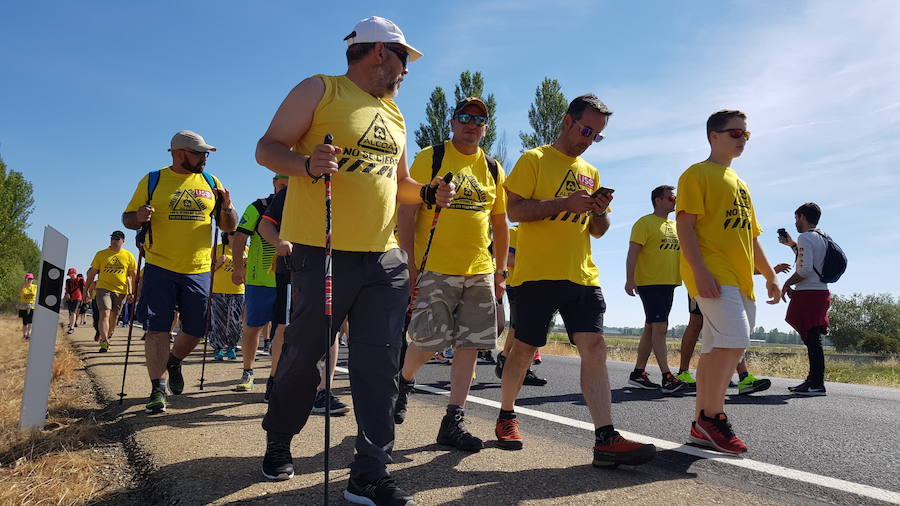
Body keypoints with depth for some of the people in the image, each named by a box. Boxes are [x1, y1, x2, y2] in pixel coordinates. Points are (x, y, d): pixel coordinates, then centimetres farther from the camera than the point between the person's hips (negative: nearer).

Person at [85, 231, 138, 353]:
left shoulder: (128, 256, 4)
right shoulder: (101, 254, 4)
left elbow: (134, 275, 7)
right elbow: (92, 273, 8)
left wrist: (133, 293, 2)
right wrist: (87, 290, 6)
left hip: (121, 291, 2)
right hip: (103, 288, -1)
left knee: (114, 316, 11)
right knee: (105, 313, -16)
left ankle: (108, 337, 32)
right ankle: (104, 341, -21)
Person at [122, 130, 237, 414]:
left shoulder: (211, 182, 9)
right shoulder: (152, 181, 4)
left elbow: (230, 227, 11)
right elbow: (127, 219, 7)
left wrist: (227, 209, -11)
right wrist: (139, 217, -17)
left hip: (198, 271, 3)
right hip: (159, 269, -2)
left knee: (195, 330, 9)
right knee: (157, 328, -6)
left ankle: (173, 362, 38)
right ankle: (158, 389, 2)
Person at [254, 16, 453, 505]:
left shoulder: (393, 113, 20)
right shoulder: (319, 90, 1)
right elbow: (268, 148, -3)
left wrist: (428, 193, 7)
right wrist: (306, 164, -23)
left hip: (386, 261, 6)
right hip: (324, 254, -5)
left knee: (379, 366, 1)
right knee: (303, 357, 5)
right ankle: (277, 443, 30)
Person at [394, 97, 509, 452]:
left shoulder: (493, 169, 13)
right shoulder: (430, 158, 0)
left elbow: (500, 223, 18)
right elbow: (406, 212, -5)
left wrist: (500, 270, 13)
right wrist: (410, 263, -12)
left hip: (479, 272, 5)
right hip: (435, 268, -4)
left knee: (469, 345, 2)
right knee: (429, 342, -5)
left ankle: (453, 422, 12)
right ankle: (404, 380, 29)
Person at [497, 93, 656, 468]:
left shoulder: (591, 172, 19)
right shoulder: (534, 160, 2)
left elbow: (597, 231, 21)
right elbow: (515, 210, -9)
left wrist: (600, 211, -2)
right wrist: (567, 202, -18)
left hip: (581, 276, 5)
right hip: (537, 274, -5)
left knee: (595, 349, -7)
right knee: (524, 349, 6)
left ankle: (606, 438, -9)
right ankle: (506, 416, 26)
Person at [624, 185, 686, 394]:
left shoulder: (675, 226, 19)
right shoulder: (645, 223, -6)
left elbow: (679, 251, 27)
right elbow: (633, 252, -14)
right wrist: (630, 279, -23)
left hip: (669, 283, 8)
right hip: (650, 283, -8)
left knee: (651, 328, 9)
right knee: (660, 327, -13)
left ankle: (638, 373, 16)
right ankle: (667, 377, -13)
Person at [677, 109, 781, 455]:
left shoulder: (739, 182, 25)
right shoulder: (697, 174, 1)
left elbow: (750, 235, 28)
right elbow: (685, 224, -11)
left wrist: (769, 275, 22)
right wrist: (699, 269, -22)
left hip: (741, 278, 8)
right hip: (712, 275, -8)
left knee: (718, 350, 7)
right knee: (734, 341, -20)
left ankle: (702, 424, 14)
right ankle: (713, 416, -6)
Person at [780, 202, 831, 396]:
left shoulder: (805, 237, -10)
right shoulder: (822, 237, 19)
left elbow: (805, 269, -19)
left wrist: (787, 284, -7)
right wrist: (791, 244, 35)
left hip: (808, 293, -9)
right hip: (821, 292, 9)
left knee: (812, 339, -9)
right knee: (812, 339, 13)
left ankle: (817, 384, -9)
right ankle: (813, 380, 18)